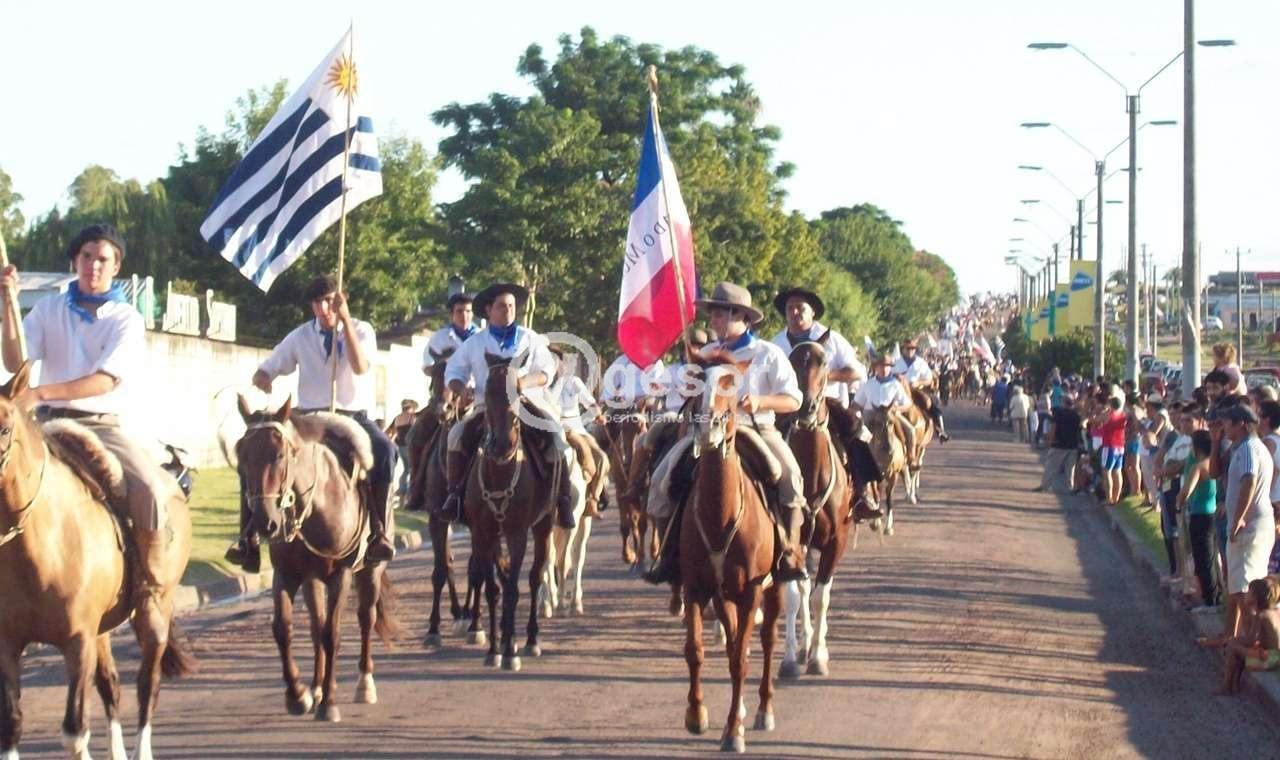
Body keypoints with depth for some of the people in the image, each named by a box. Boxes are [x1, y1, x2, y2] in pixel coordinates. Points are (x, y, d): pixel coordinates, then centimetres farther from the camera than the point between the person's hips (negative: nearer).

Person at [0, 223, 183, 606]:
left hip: (103, 426, -2)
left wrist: (41, 393, -26)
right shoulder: (48, 308, 11)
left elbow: (107, 380, -14)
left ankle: (153, 586, -12)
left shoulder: (126, 319, 2)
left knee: (151, 491, -26)